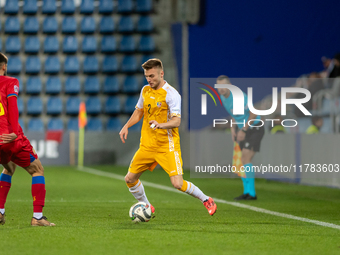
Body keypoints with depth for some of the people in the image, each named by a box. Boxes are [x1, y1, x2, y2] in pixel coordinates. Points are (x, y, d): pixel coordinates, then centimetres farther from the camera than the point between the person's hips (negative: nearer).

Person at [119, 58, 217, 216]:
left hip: (167, 146, -7)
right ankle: (147, 207, 27)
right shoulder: (145, 90, 7)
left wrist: (160, 125, -42)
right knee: (130, 179, 4)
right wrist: (126, 126, 10)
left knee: (178, 184, -16)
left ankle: (206, 200, 9)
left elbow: (176, 121, -24)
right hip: (147, 146, 7)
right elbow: (139, 111, 24)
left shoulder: (171, 94, -15)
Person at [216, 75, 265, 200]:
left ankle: (251, 193, -15)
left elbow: (253, 113, -24)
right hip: (243, 129, 9)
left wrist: (243, 130, -23)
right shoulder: (223, 97, 3)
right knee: (241, 161, 4)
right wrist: (233, 129, 8)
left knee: (246, 158, -18)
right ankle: (247, 192, 12)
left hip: (255, 129, -9)